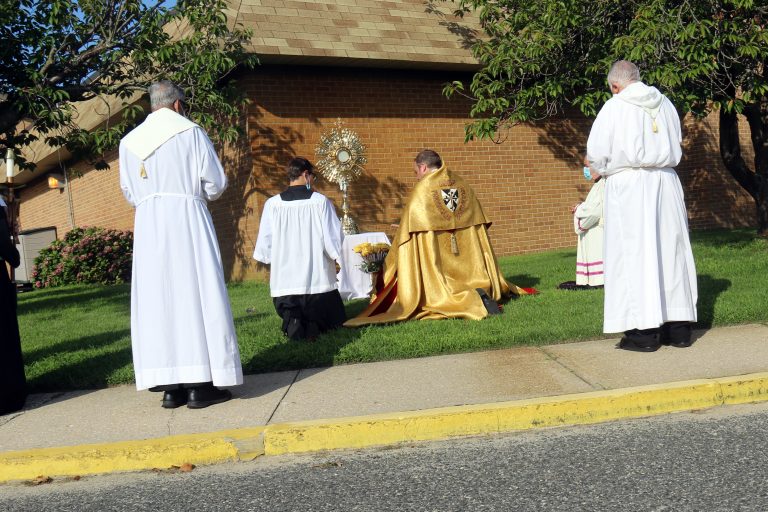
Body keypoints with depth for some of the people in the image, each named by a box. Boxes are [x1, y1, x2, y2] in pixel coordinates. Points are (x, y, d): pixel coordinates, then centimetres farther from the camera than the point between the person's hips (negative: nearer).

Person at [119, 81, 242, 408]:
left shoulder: (130, 141, 12)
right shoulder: (191, 132, 0)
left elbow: (129, 193, 16)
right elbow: (216, 182, -1)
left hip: (147, 225, 4)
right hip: (188, 220, -4)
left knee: (157, 300, 5)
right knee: (197, 296, -2)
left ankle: (171, 386, 4)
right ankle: (200, 384, -5)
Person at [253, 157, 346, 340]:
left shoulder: (272, 204, -3)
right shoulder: (320, 201, -8)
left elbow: (264, 243, 1)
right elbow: (333, 237, -3)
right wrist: (336, 255, 17)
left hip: (284, 281, 1)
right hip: (318, 279, -1)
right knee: (331, 319, 18)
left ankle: (292, 322, -9)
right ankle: (312, 326, -8)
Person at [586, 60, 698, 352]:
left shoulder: (614, 107, -5)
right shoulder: (665, 104, 10)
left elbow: (596, 153, -6)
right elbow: (675, 146, 19)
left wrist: (603, 170, 14)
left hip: (629, 186, -5)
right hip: (666, 183, 5)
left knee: (635, 253, -2)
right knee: (671, 251, 8)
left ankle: (645, 331, -3)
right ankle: (679, 327, 12)